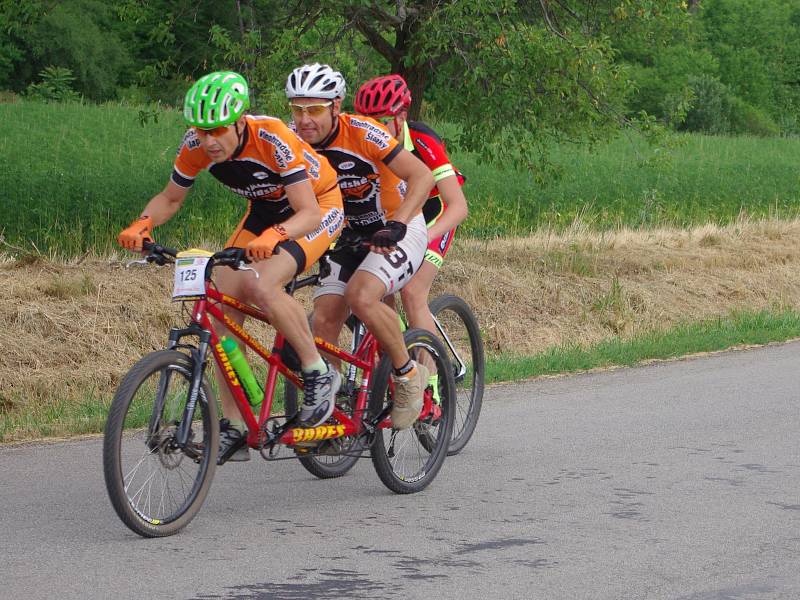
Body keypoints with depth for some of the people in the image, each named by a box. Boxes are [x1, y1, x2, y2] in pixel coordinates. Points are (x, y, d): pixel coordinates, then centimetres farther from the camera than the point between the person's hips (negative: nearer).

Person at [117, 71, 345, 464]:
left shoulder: (272, 138, -34)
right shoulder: (196, 145, -18)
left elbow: (308, 213, -37)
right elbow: (170, 197, -2)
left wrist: (272, 237, -57)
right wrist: (142, 225, -24)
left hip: (319, 205, -7)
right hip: (265, 209, 7)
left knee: (262, 286, -31)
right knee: (225, 300, -10)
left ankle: (319, 374, -10)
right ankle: (234, 428, -3)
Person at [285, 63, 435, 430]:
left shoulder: (362, 134, -26)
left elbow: (421, 176, -29)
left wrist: (395, 226, -41)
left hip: (398, 231, -5)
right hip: (348, 234, 6)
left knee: (361, 296, -29)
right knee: (325, 318, -11)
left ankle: (408, 375, -7)